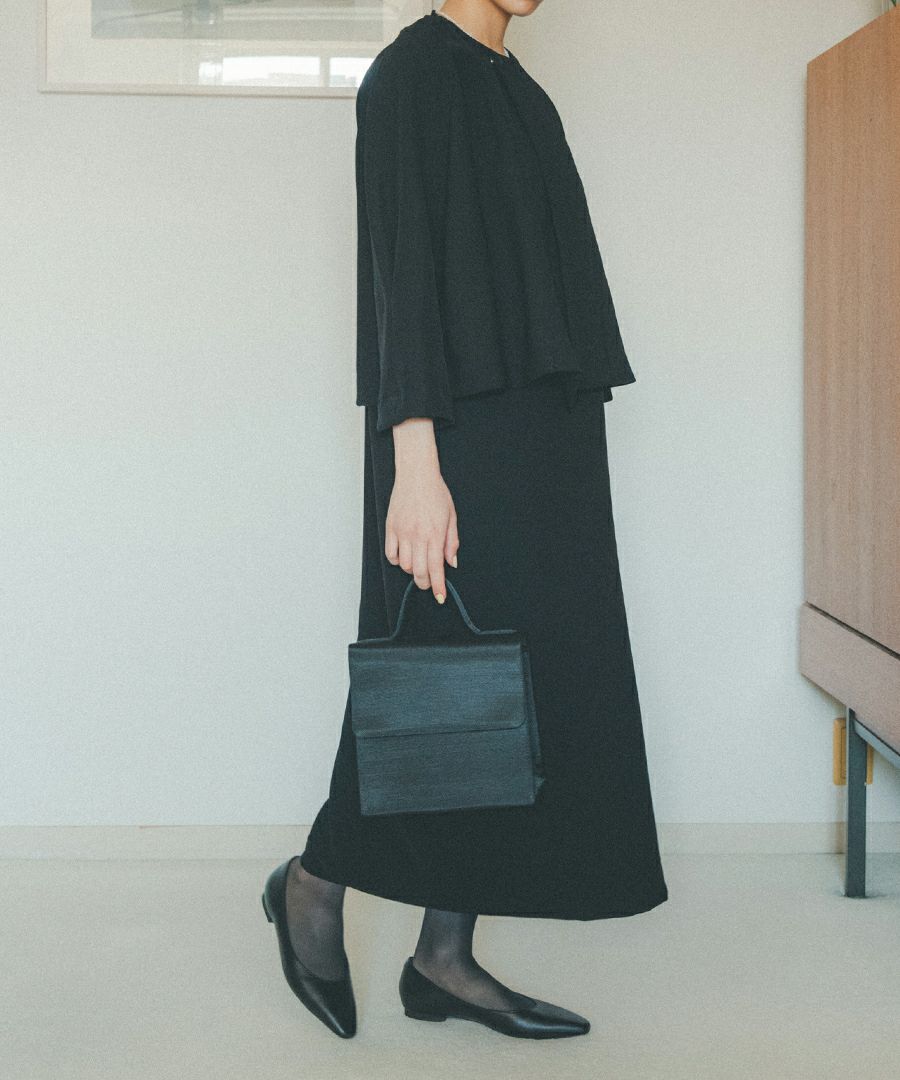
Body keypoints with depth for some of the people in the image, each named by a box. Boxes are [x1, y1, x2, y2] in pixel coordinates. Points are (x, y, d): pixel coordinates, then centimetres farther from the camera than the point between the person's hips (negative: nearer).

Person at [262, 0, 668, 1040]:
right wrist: (414, 459, -23)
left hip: (546, 433, 9)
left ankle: (446, 958, 14)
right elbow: (401, 272, -16)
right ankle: (314, 884, 19)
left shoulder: (516, 90, 19)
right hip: (464, 437, -9)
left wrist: (569, 442, 16)